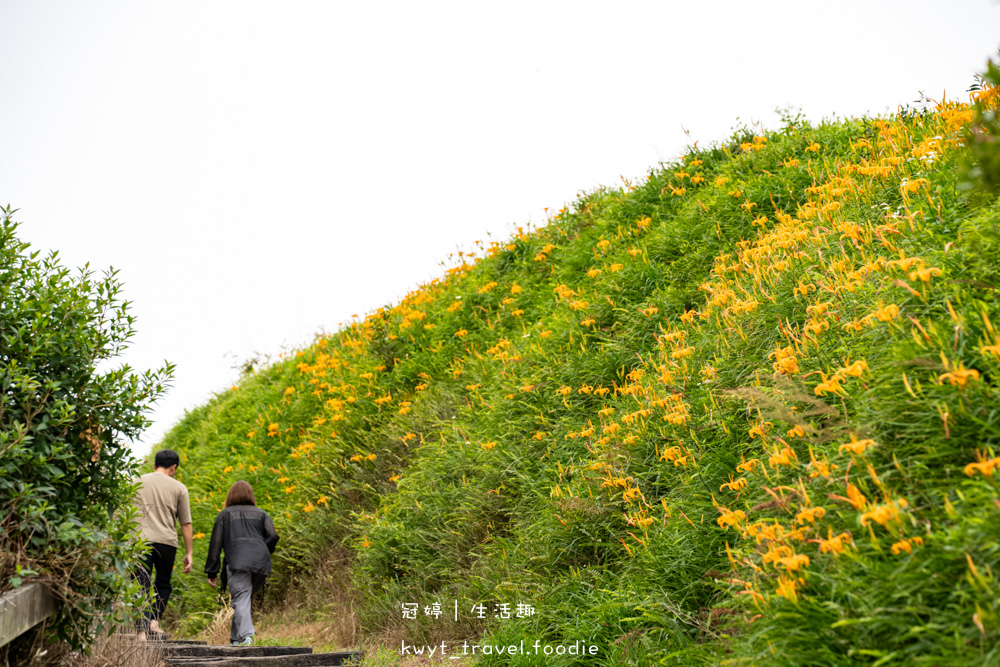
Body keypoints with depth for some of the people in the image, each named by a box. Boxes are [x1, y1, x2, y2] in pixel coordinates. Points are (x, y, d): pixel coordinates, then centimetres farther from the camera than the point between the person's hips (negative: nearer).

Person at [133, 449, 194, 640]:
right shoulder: (178, 488, 8)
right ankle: (155, 621, 1)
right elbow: (185, 523, 8)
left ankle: (142, 631, -10)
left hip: (141, 539, 1)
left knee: (142, 586, 0)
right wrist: (189, 553, 11)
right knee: (163, 585, 17)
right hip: (166, 541, 0)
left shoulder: (138, 482, 11)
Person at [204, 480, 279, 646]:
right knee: (244, 599, 14)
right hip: (260, 563, 3)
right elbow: (272, 536, 5)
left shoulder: (225, 514, 19)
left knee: (241, 600, -10)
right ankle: (235, 638, 14)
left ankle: (246, 635, -30)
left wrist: (211, 572, 12)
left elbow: (216, 544, 12)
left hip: (237, 562, -3)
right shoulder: (261, 513, 23)